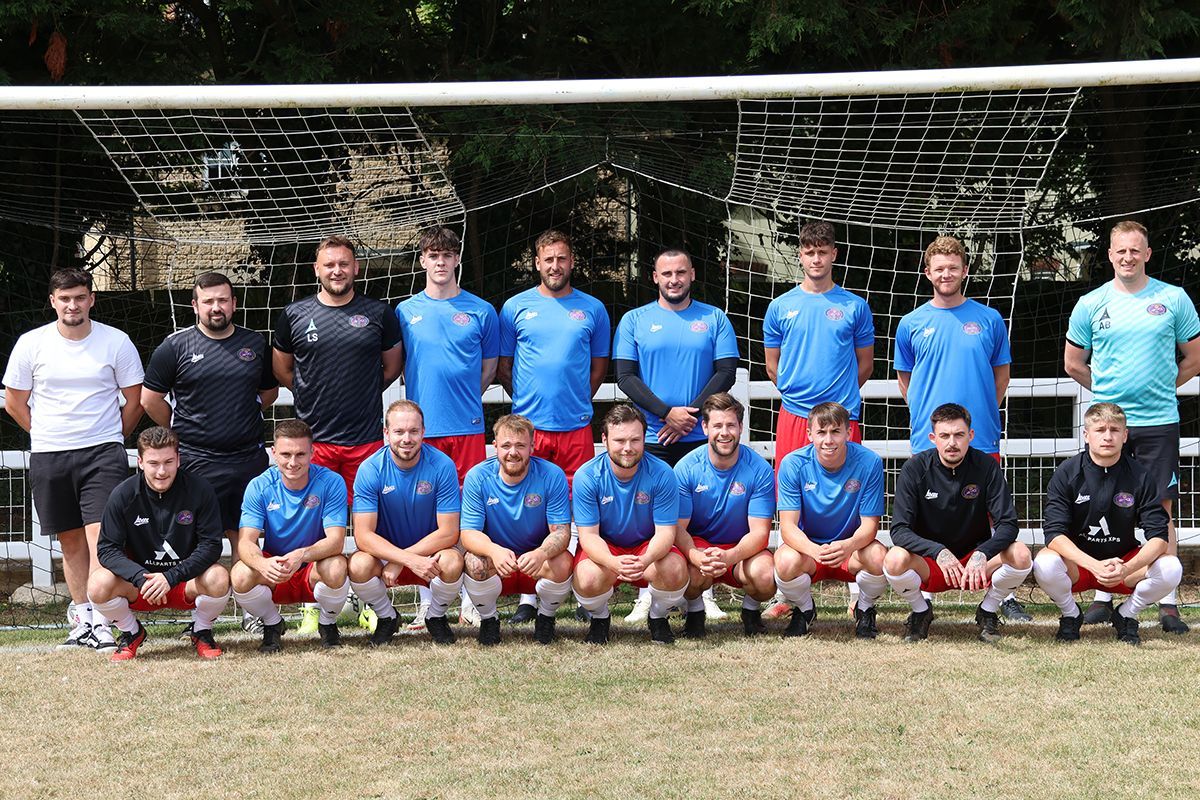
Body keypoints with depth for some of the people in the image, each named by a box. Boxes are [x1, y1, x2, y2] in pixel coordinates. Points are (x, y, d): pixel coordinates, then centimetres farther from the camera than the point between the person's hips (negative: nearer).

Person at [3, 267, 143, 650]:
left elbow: (135, 400, 8)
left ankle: (101, 622, -14)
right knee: (70, 540, 8)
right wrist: (49, 436, 10)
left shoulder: (116, 342, -2)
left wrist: (110, 438, 7)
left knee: (100, 534, -13)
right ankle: (83, 619, 16)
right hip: (48, 456, 2)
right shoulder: (31, 344, 1)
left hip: (103, 453, -2)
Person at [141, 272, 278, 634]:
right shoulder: (176, 346, -1)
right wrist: (183, 432, 9)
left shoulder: (255, 344, 9)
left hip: (249, 458, 3)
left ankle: (251, 610, 14)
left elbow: (270, 390, 24)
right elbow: (150, 399, 4)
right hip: (197, 463, -3)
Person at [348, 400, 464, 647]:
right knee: (359, 566, -31)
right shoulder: (370, 470, -14)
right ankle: (387, 617, 3)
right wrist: (411, 560, -32)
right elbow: (363, 535, -19)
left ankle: (436, 617, 2)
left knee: (452, 563, -33)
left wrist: (399, 561, -23)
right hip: (384, 552, 1)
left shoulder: (442, 465, -16)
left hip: (431, 552, 0)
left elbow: (448, 533, -16)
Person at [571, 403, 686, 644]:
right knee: (588, 581, -33)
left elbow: (665, 532, -17)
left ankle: (658, 618, 4)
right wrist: (614, 562, -42)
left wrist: (646, 560, -41)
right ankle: (599, 619, 5)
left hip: (649, 546, 1)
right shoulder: (587, 477, -18)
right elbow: (589, 535, -19)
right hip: (603, 548, -1)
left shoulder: (662, 474, -17)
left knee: (675, 571, -31)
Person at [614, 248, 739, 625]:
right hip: (651, 437, 0)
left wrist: (690, 415, -10)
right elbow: (625, 376, 0)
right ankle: (646, 596, 5)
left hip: (702, 436, 0)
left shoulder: (714, 319, 9)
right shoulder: (635, 320, 7)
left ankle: (704, 593, 7)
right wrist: (668, 413, -12)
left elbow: (726, 371, 1)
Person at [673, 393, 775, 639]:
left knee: (765, 577, -31)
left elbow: (759, 532, -15)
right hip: (697, 544, 0)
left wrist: (730, 556, -36)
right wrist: (697, 557, -37)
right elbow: (678, 527, -13)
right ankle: (695, 611, 2)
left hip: (743, 547, 0)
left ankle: (751, 610, 6)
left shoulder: (760, 470, -13)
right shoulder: (686, 468, -11)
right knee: (695, 574, -35)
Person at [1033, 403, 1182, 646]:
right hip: (1077, 561, -1)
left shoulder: (1140, 477, -8)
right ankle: (1070, 615, -1)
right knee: (1045, 565, -34)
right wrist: (1095, 566, -36)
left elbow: (1158, 536, -14)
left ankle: (1126, 615, 3)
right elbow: (1054, 533, -20)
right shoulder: (1067, 473, -12)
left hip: (1125, 562, 1)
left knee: (1170, 568, -26)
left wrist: (1128, 569, -34)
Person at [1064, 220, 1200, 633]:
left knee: (1161, 510, 0)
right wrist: (1106, 393, 10)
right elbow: (1073, 363, 14)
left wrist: (1160, 387, 6)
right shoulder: (1090, 304, 4)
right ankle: (1103, 597, 12)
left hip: (1159, 421, -1)